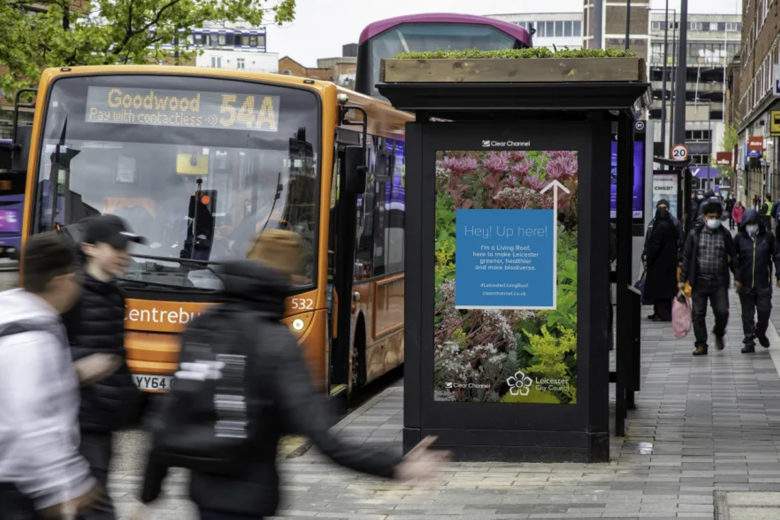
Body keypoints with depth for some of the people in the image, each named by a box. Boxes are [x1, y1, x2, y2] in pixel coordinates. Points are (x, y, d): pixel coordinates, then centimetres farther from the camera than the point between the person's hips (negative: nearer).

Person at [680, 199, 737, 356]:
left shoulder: (725, 235, 5)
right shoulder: (695, 234, 3)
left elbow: (733, 258, 11)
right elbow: (686, 257, 4)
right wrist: (682, 279, 1)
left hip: (719, 282, 0)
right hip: (699, 281, 0)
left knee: (722, 312, -8)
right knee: (698, 314, 1)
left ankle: (719, 334, 22)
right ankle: (701, 345, 11)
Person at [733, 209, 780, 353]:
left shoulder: (767, 237, 0)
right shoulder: (739, 238, 0)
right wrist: (737, 278, -5)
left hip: (764, 282, 0)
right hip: (745, 284, 0)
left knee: (764, 311, 0)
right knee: (747, 314, 4)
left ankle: (761, 332, 29)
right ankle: (749, 342, 12)